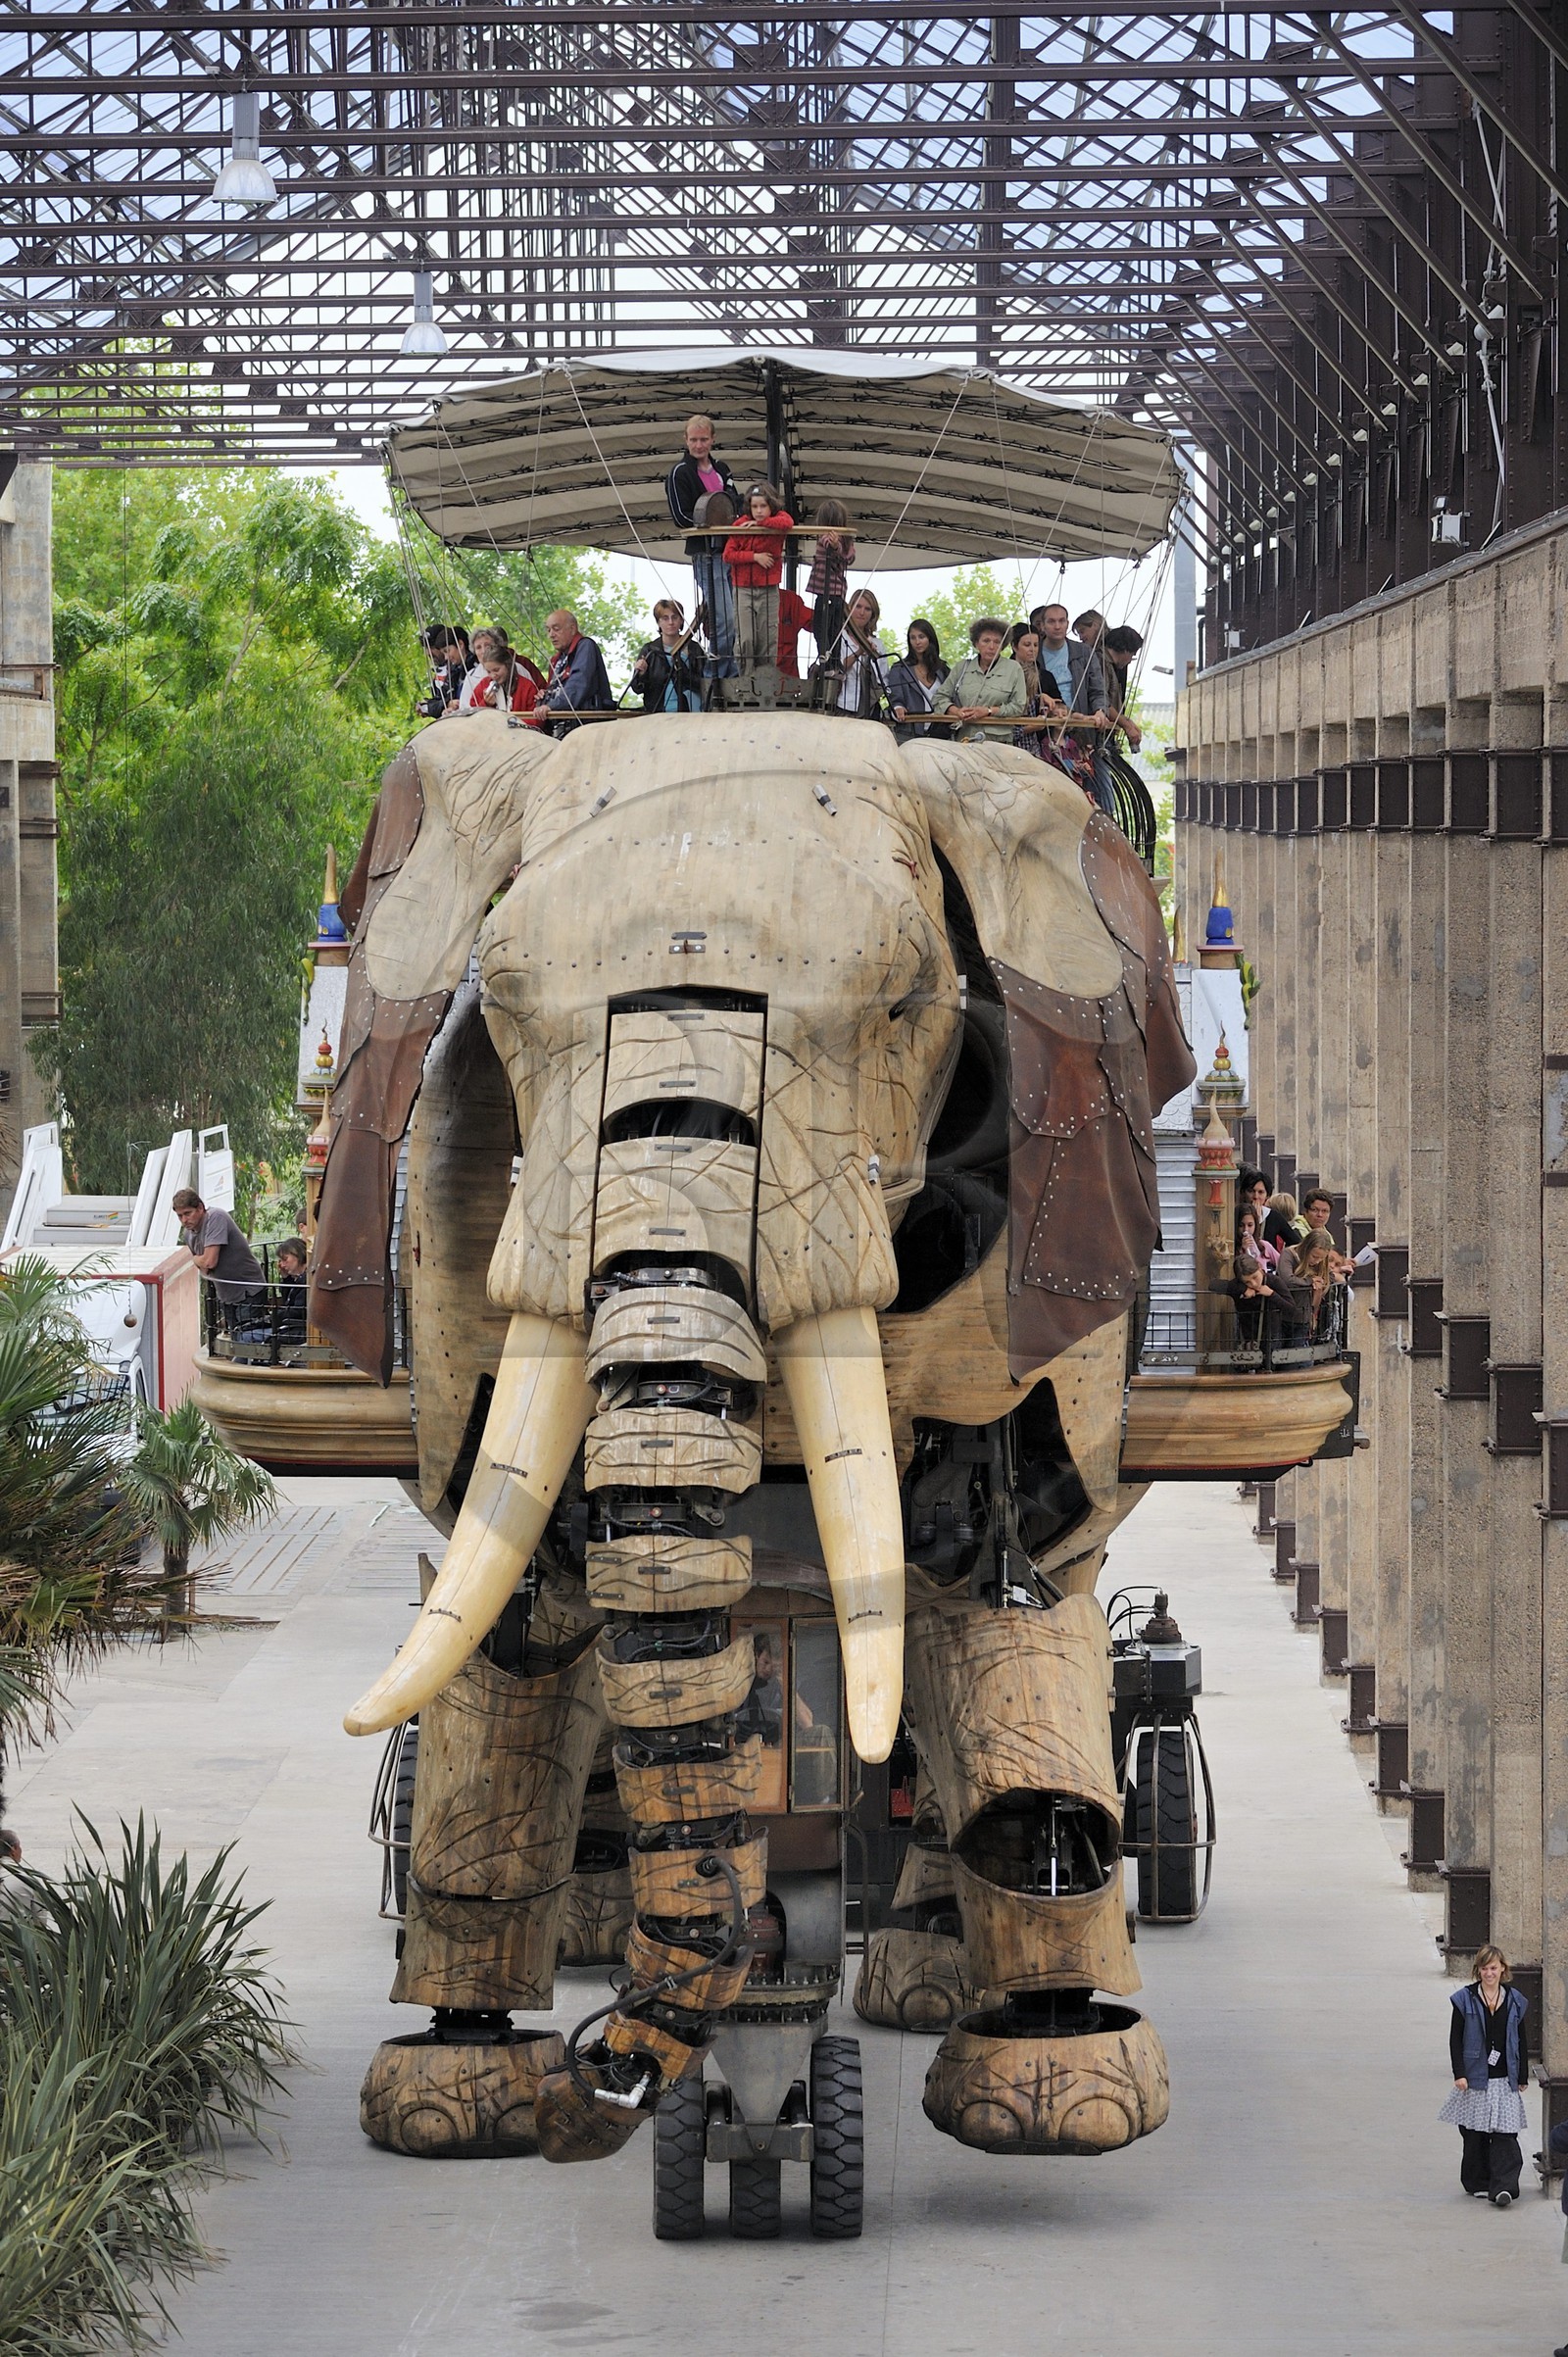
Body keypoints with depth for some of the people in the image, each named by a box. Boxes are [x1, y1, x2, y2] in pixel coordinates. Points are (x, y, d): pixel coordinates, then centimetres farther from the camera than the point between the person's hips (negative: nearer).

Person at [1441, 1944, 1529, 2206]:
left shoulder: (1514, 2001, 7)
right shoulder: (1465, 2000, 2)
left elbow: (1522, 2040, 12)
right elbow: (1455, 2039, 0)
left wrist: (1523, 2077, 10)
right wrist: (1459, 2074, -9)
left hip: (1505, 2080, 0)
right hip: (1475, 2078, 0)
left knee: (1505, 2134, -9)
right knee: (1475, 2135, 4)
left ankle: (1503, 2187, -16)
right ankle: (1478, 2184, 16)